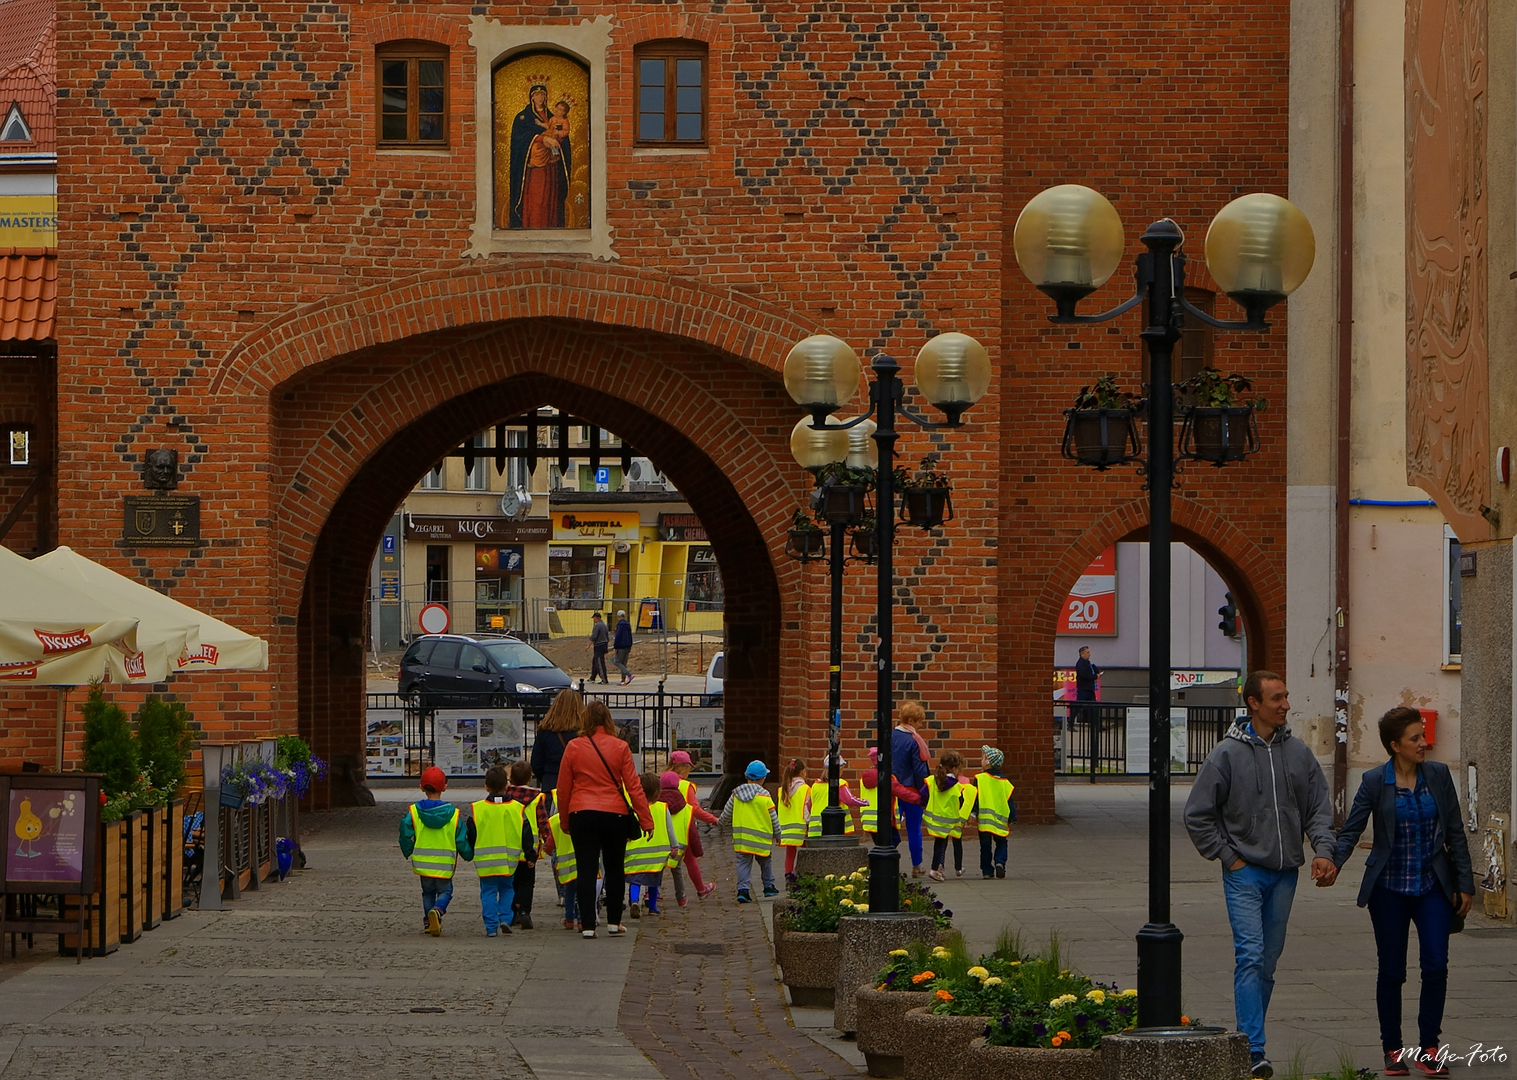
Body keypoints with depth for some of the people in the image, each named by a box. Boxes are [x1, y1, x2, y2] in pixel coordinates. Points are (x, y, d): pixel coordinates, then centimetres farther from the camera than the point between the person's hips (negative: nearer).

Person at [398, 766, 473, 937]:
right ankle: (438, 910, -20)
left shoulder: (413, 811, -6)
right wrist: (468, 855, 16)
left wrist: (407, 852, 11)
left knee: (428, 891, 20)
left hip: (422, 863, 1)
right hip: (445, 865, -1)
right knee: (445, 890, 10)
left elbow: (406, 835, -8)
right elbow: (462, 839, -3)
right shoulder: (453, 814, -6)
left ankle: (428, 922, 11)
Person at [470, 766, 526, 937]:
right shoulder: (516, 808, -2)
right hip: (509, 860, 1)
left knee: (488, 892, 6)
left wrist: (472, 855, 17)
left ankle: (491, 926, -1)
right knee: (507, 889, 18)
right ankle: (505, 918, 3)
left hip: (485, 860, -1)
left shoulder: (477, 809, -3)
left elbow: (471, 837, 2)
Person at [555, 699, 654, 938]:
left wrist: (564, 818, 16)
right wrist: (646, 819, 3)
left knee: (586, 869, 2)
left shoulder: (574, 747, -1)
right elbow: (633, 785, -2)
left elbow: (563, 787, 4)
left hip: (581, 814, 0)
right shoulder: (620, 747, -3)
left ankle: (587, 925, -2)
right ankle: (613, 922, 17)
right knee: (615, 869, 14)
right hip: (614, 815, 0)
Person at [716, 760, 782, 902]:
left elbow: (727, 813, 11)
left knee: (743, 863, 2)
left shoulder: (736, 794, 1)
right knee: (765, 863, 17)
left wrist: (720, 822, 33)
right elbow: (773, 818, -1)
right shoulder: (764, 796, -8)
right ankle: (769, 887, 27)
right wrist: (777, 835, 13)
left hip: (741, 836, 2)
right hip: (761, 838, -2)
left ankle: (743, 889, -12)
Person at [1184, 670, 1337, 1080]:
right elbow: (1197, 814, -1)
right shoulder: (1227, 754, -5)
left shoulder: (1299, 753, 6)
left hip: (1285, 873, 4)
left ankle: (1250, 1034, 20)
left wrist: (1323, 850, -5)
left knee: (1269, 959, 9)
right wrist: (1227, 856, -5)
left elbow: (1319, 807, 11)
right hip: (1244, 872, -4)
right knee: (1250, 957, -13)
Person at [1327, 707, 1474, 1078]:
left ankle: (1428, 1048, 0)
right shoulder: (1375, 782, -4)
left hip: (1433, 886, 1)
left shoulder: (1438, 775, 2)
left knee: (1435, 966, -10)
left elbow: (1455, 833, 5)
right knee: (1391, 971, 5)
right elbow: (1351, 829, -6)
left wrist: (1464, 884, 3)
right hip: (1390, 889, -1)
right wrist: (1334, 863, -25)